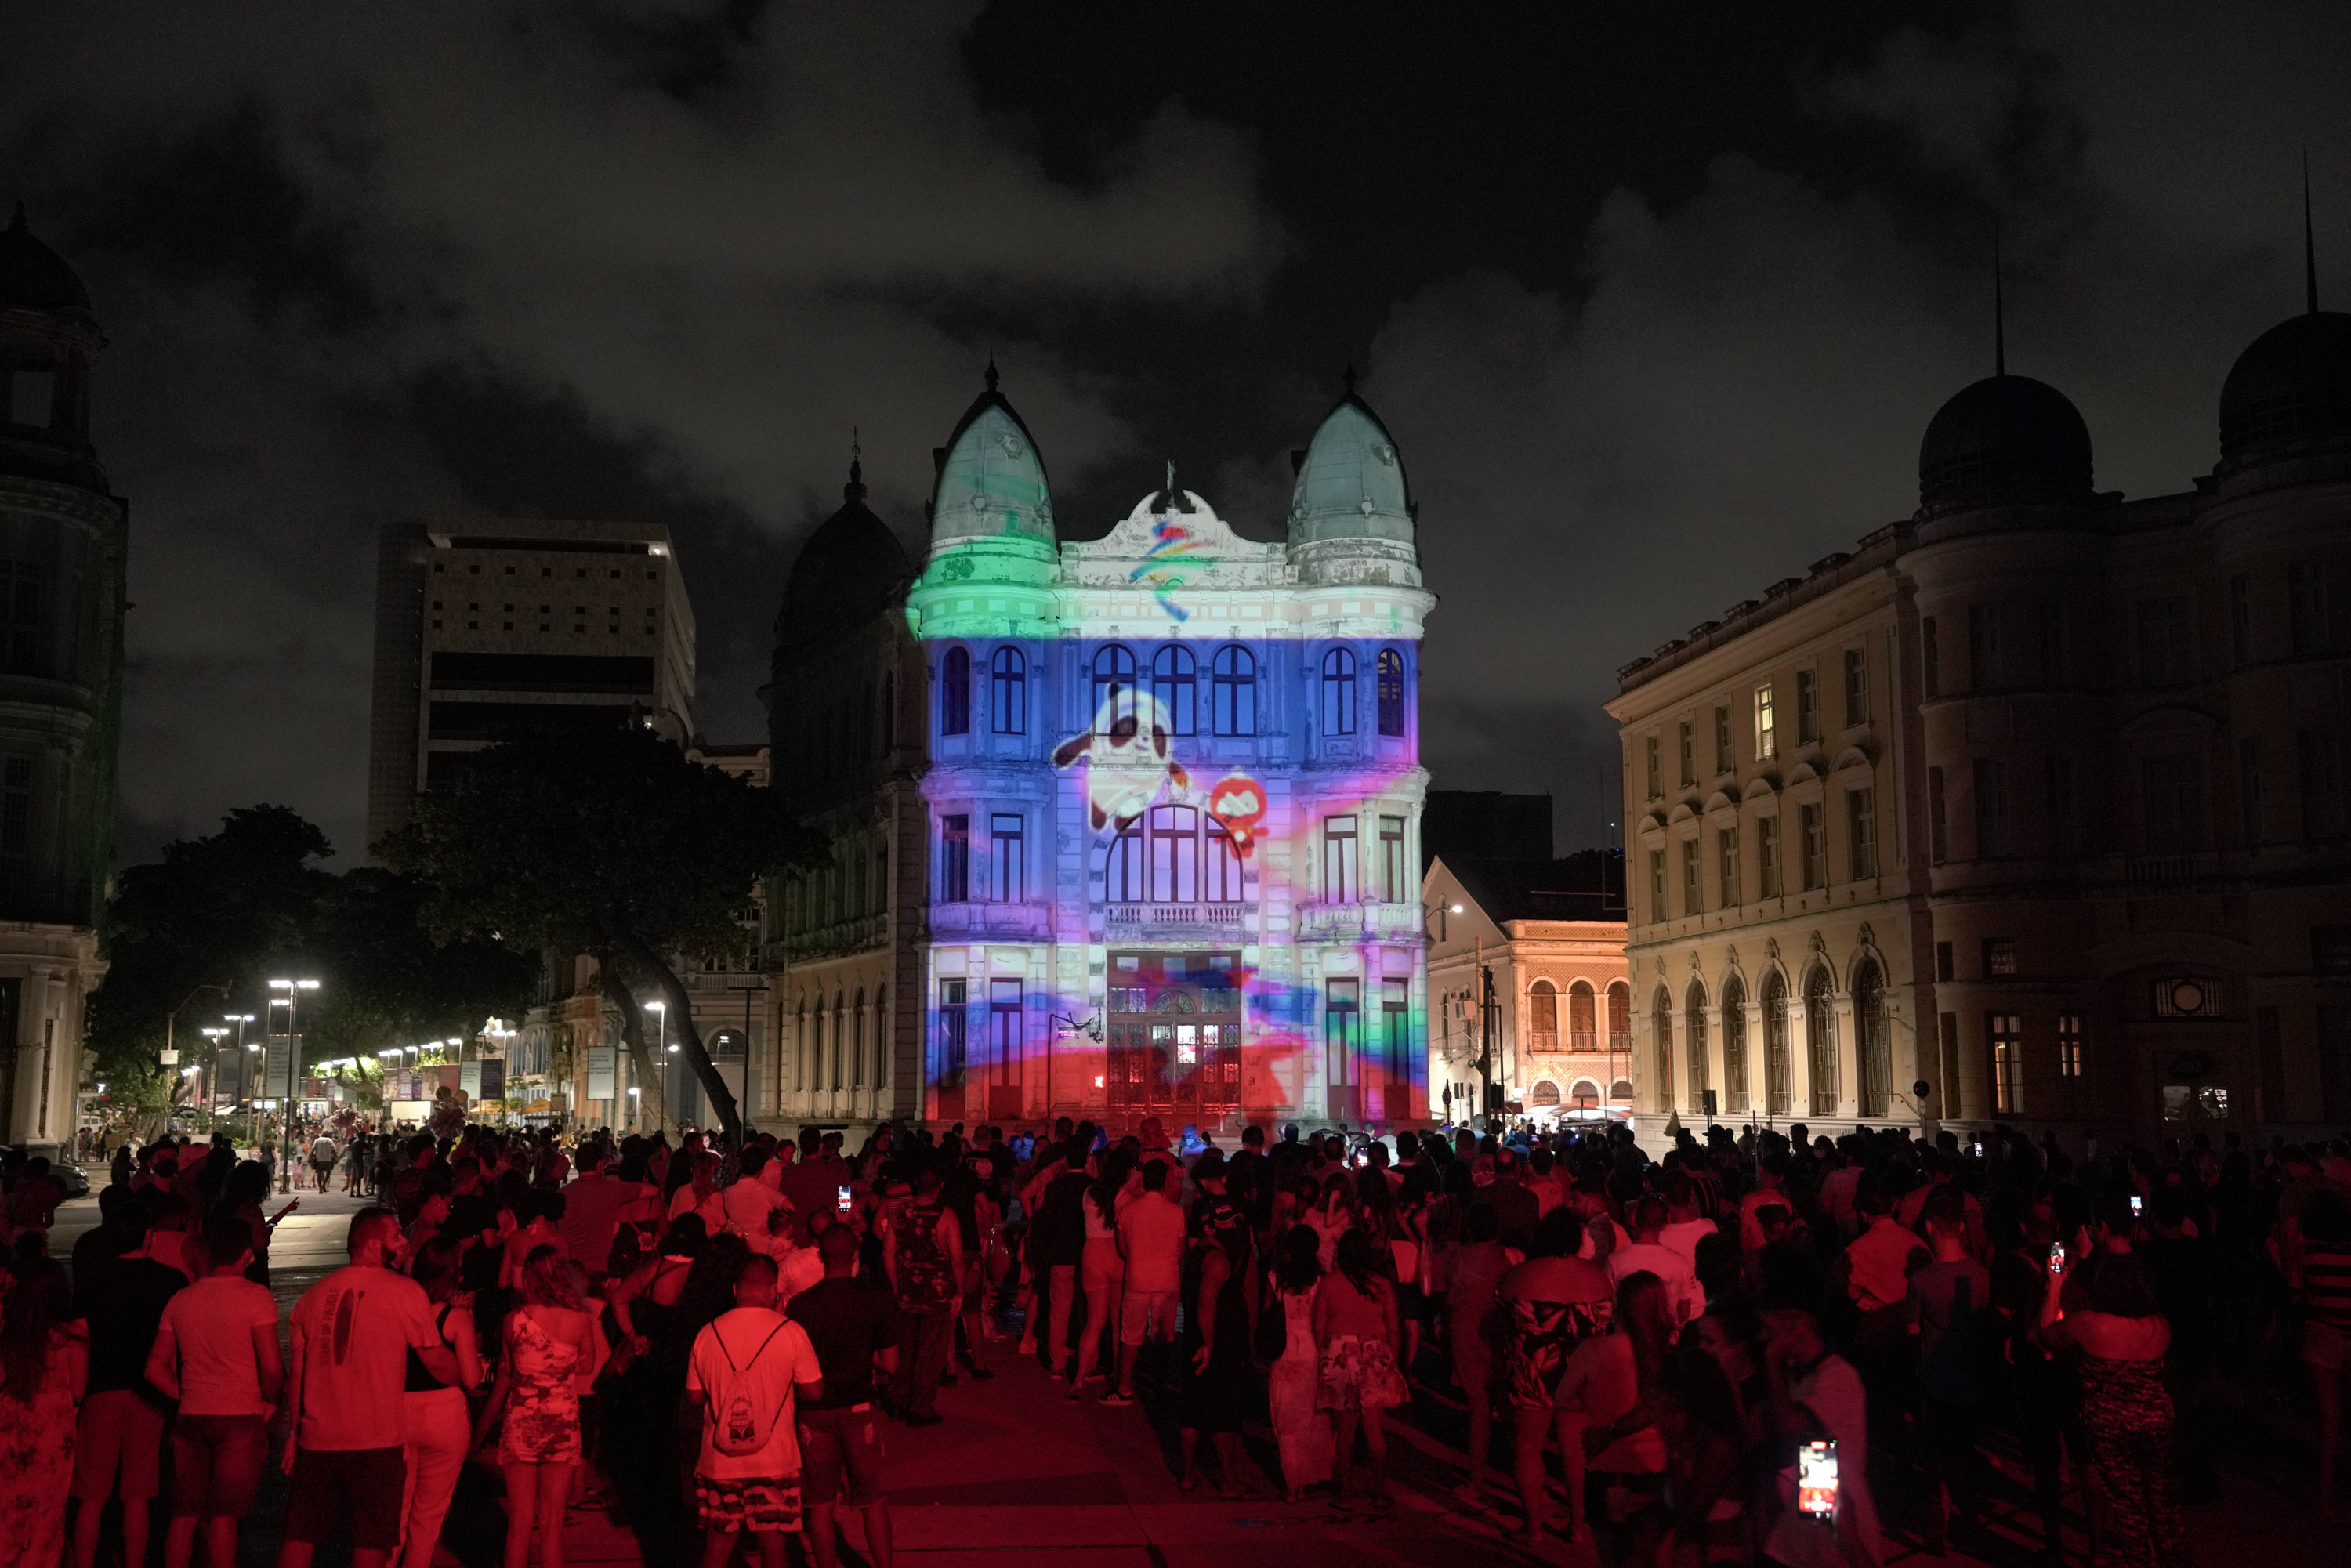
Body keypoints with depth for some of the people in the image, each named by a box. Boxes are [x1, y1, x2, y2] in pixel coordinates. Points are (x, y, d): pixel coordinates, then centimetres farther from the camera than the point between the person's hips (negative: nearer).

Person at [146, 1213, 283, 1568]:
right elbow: (272, 1368, -13)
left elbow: (155, 1368, 9)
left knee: (183, 1517, 10)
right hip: (241, 1419, -4)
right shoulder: (256, 1298, -9)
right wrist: (270, 1403, 3)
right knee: (223, 1518, -1)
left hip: (191, 1418, 4)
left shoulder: (180, 1301, 7)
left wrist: (187, 1399, 15)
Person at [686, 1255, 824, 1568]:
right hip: (774, 1461, -2)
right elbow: (814, 1390, -3)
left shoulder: (708, 1333, -3)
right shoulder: (791, 1332, -9)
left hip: (719, 1461, 2)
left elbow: (694, 1396, 5)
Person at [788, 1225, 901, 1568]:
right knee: (873, 1500, 12)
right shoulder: (878, 1301, -7)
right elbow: (889, 1363, -4)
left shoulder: (799, 1305, -8)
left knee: (821, 1504, 9)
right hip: (859, 1409, 0)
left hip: (814, 1411, 0)